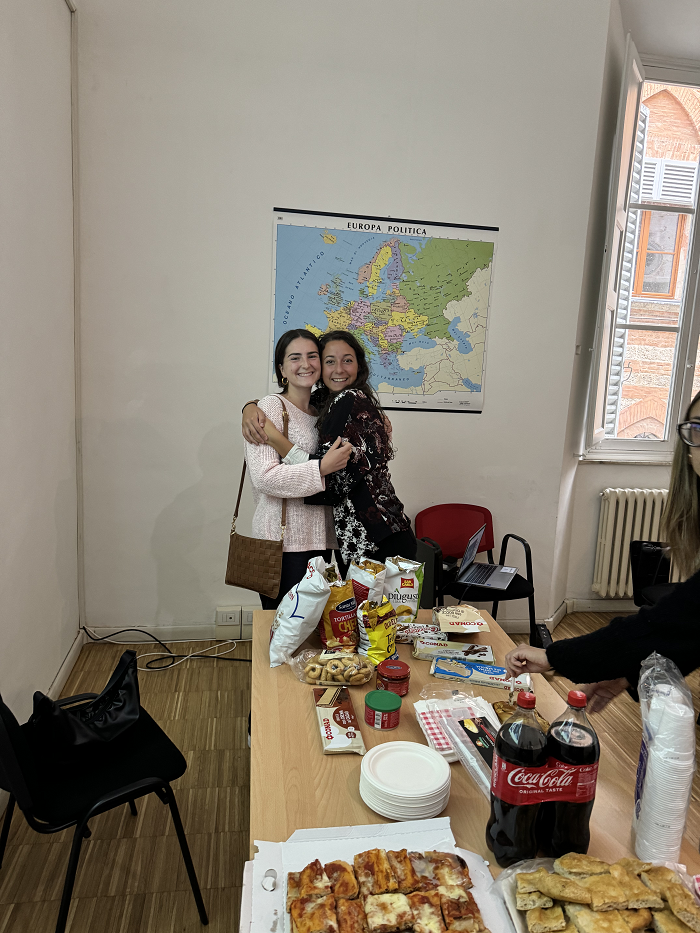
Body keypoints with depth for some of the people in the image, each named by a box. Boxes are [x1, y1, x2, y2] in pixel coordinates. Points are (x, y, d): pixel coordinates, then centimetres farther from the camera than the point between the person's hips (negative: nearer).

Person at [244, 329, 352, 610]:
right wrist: (322, 468, -22)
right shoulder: (270, 407, -7)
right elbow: (264, 477, -18)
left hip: (319, 538, 7)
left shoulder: (320, 411, 15)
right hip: (283, 541, -7)